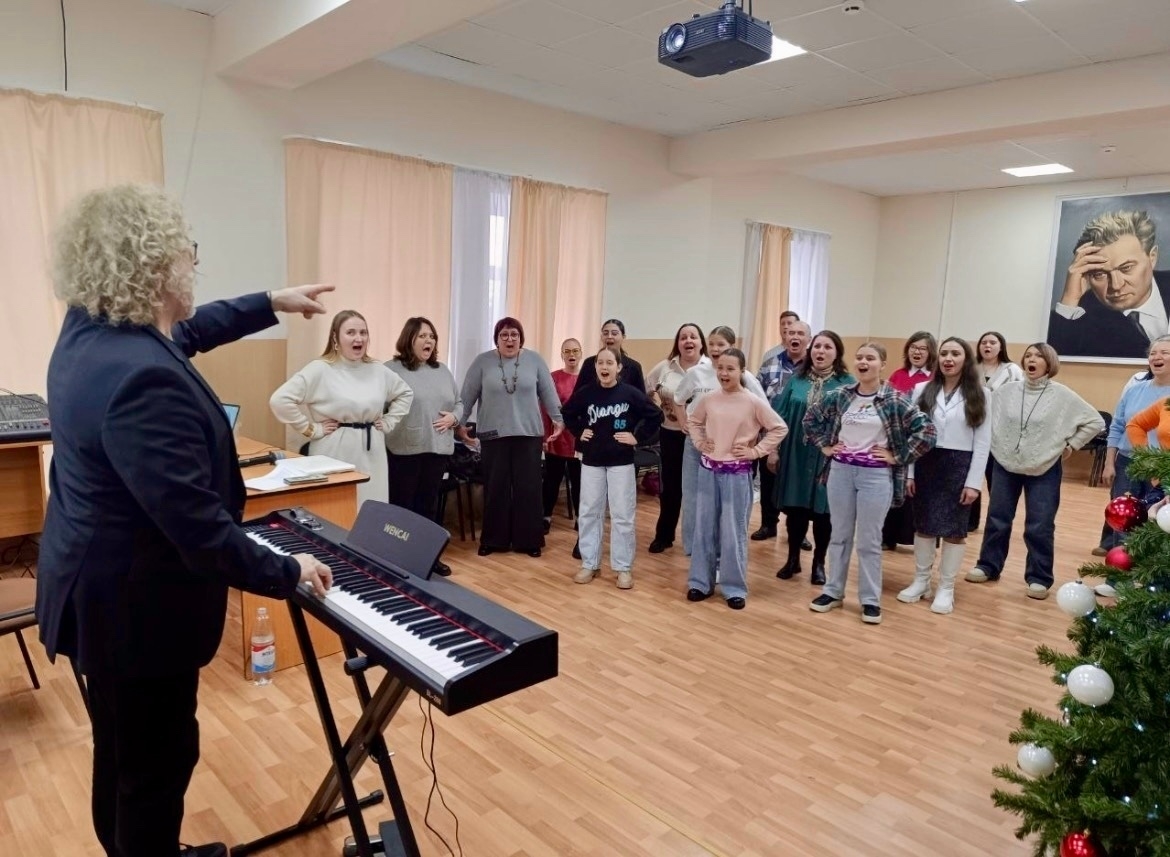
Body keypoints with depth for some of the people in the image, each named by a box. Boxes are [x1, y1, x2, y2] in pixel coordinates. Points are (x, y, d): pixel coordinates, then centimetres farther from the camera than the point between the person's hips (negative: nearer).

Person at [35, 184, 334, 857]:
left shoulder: (89, 327, -2)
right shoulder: (143, 378, -33)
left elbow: (185, 332, 19)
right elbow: (199, 524, -32)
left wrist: (272, 303, 24)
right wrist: (286, 574, -18)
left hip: (100, 584, 10)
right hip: (132, 603, -10)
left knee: (122, 747, 27)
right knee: (157, 756, 12)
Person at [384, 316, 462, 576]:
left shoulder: (442, 370, 14)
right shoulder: (392, 369, -4)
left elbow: (459, 402, 18)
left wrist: (454, 417, -1)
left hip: (438, 448, 5)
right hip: (405, 449, -5)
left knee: (429, 504, 14)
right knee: (402, 504, 3)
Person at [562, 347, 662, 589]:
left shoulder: (630, 393, -8)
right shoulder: (585, 393, -2)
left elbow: (656, 415, -3)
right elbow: (567, 413, 15)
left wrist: (638, 437, -7)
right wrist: (578, 432, 3)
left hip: (621, 462, -2)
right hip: (591, 461, 2)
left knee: (622, 515, 2)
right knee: (589, 512, 8)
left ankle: (623, 567, 13)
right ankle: (589, 563, 20)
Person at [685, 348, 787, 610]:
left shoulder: (753, 402, -9)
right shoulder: (708, 400, 1)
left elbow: (780, 428, -6)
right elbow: (693, 421, 19)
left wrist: (756, 451, -9)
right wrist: (699, 442, 5)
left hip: (737, 474, -3)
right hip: (708, 470, 4)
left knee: (733, 532, 2)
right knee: (704, 528, 10)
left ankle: (734, 588, 15)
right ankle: (701, 582, 22)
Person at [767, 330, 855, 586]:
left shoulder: (848, 384, -2)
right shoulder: (797, 380, 5)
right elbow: (779, 416, 5)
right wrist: (773, 449, 2)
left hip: (828, 458, -2)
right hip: (795, 455, 2)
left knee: (822, 511, 7)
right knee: (794, 508, 10)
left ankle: (819, 563, 24)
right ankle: (793, 559, 26)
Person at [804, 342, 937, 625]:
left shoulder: (894, 400, -7)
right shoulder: (840, 395, 2)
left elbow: (926, 430, -12)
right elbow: (810, 418, 15)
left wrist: (897, 456, -11)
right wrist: (824, 445, 6)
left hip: (876, 475, -3)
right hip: (841, 471, 3)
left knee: (869, 541, 4)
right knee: (839, 535, 13)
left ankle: (870, 599, 17)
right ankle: (833, 591, 24)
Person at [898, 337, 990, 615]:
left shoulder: (979, 395, -1)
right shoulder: (923, 390, 3)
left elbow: (982, 442, -3)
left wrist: (974, 482, -8)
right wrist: (909, 472, 0)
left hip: (959, 466, -1)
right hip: (926, 463, 2)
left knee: (954, 529, 4)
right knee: (923, 525, 8)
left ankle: (946, 588, 17)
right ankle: (921, 581, 24)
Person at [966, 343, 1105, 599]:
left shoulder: (1062, 395, -8)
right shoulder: (1007, 390, -2)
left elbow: (1095, 422, -3)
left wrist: (1070, 445, -3)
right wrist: (996, 442, 5)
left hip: (1044, 470, -2)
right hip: (1005, 465, 2)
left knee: (1039, 527, 1)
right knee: (997, 519, 10)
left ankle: (1039, 578, 14)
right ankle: (988, 566, 23)